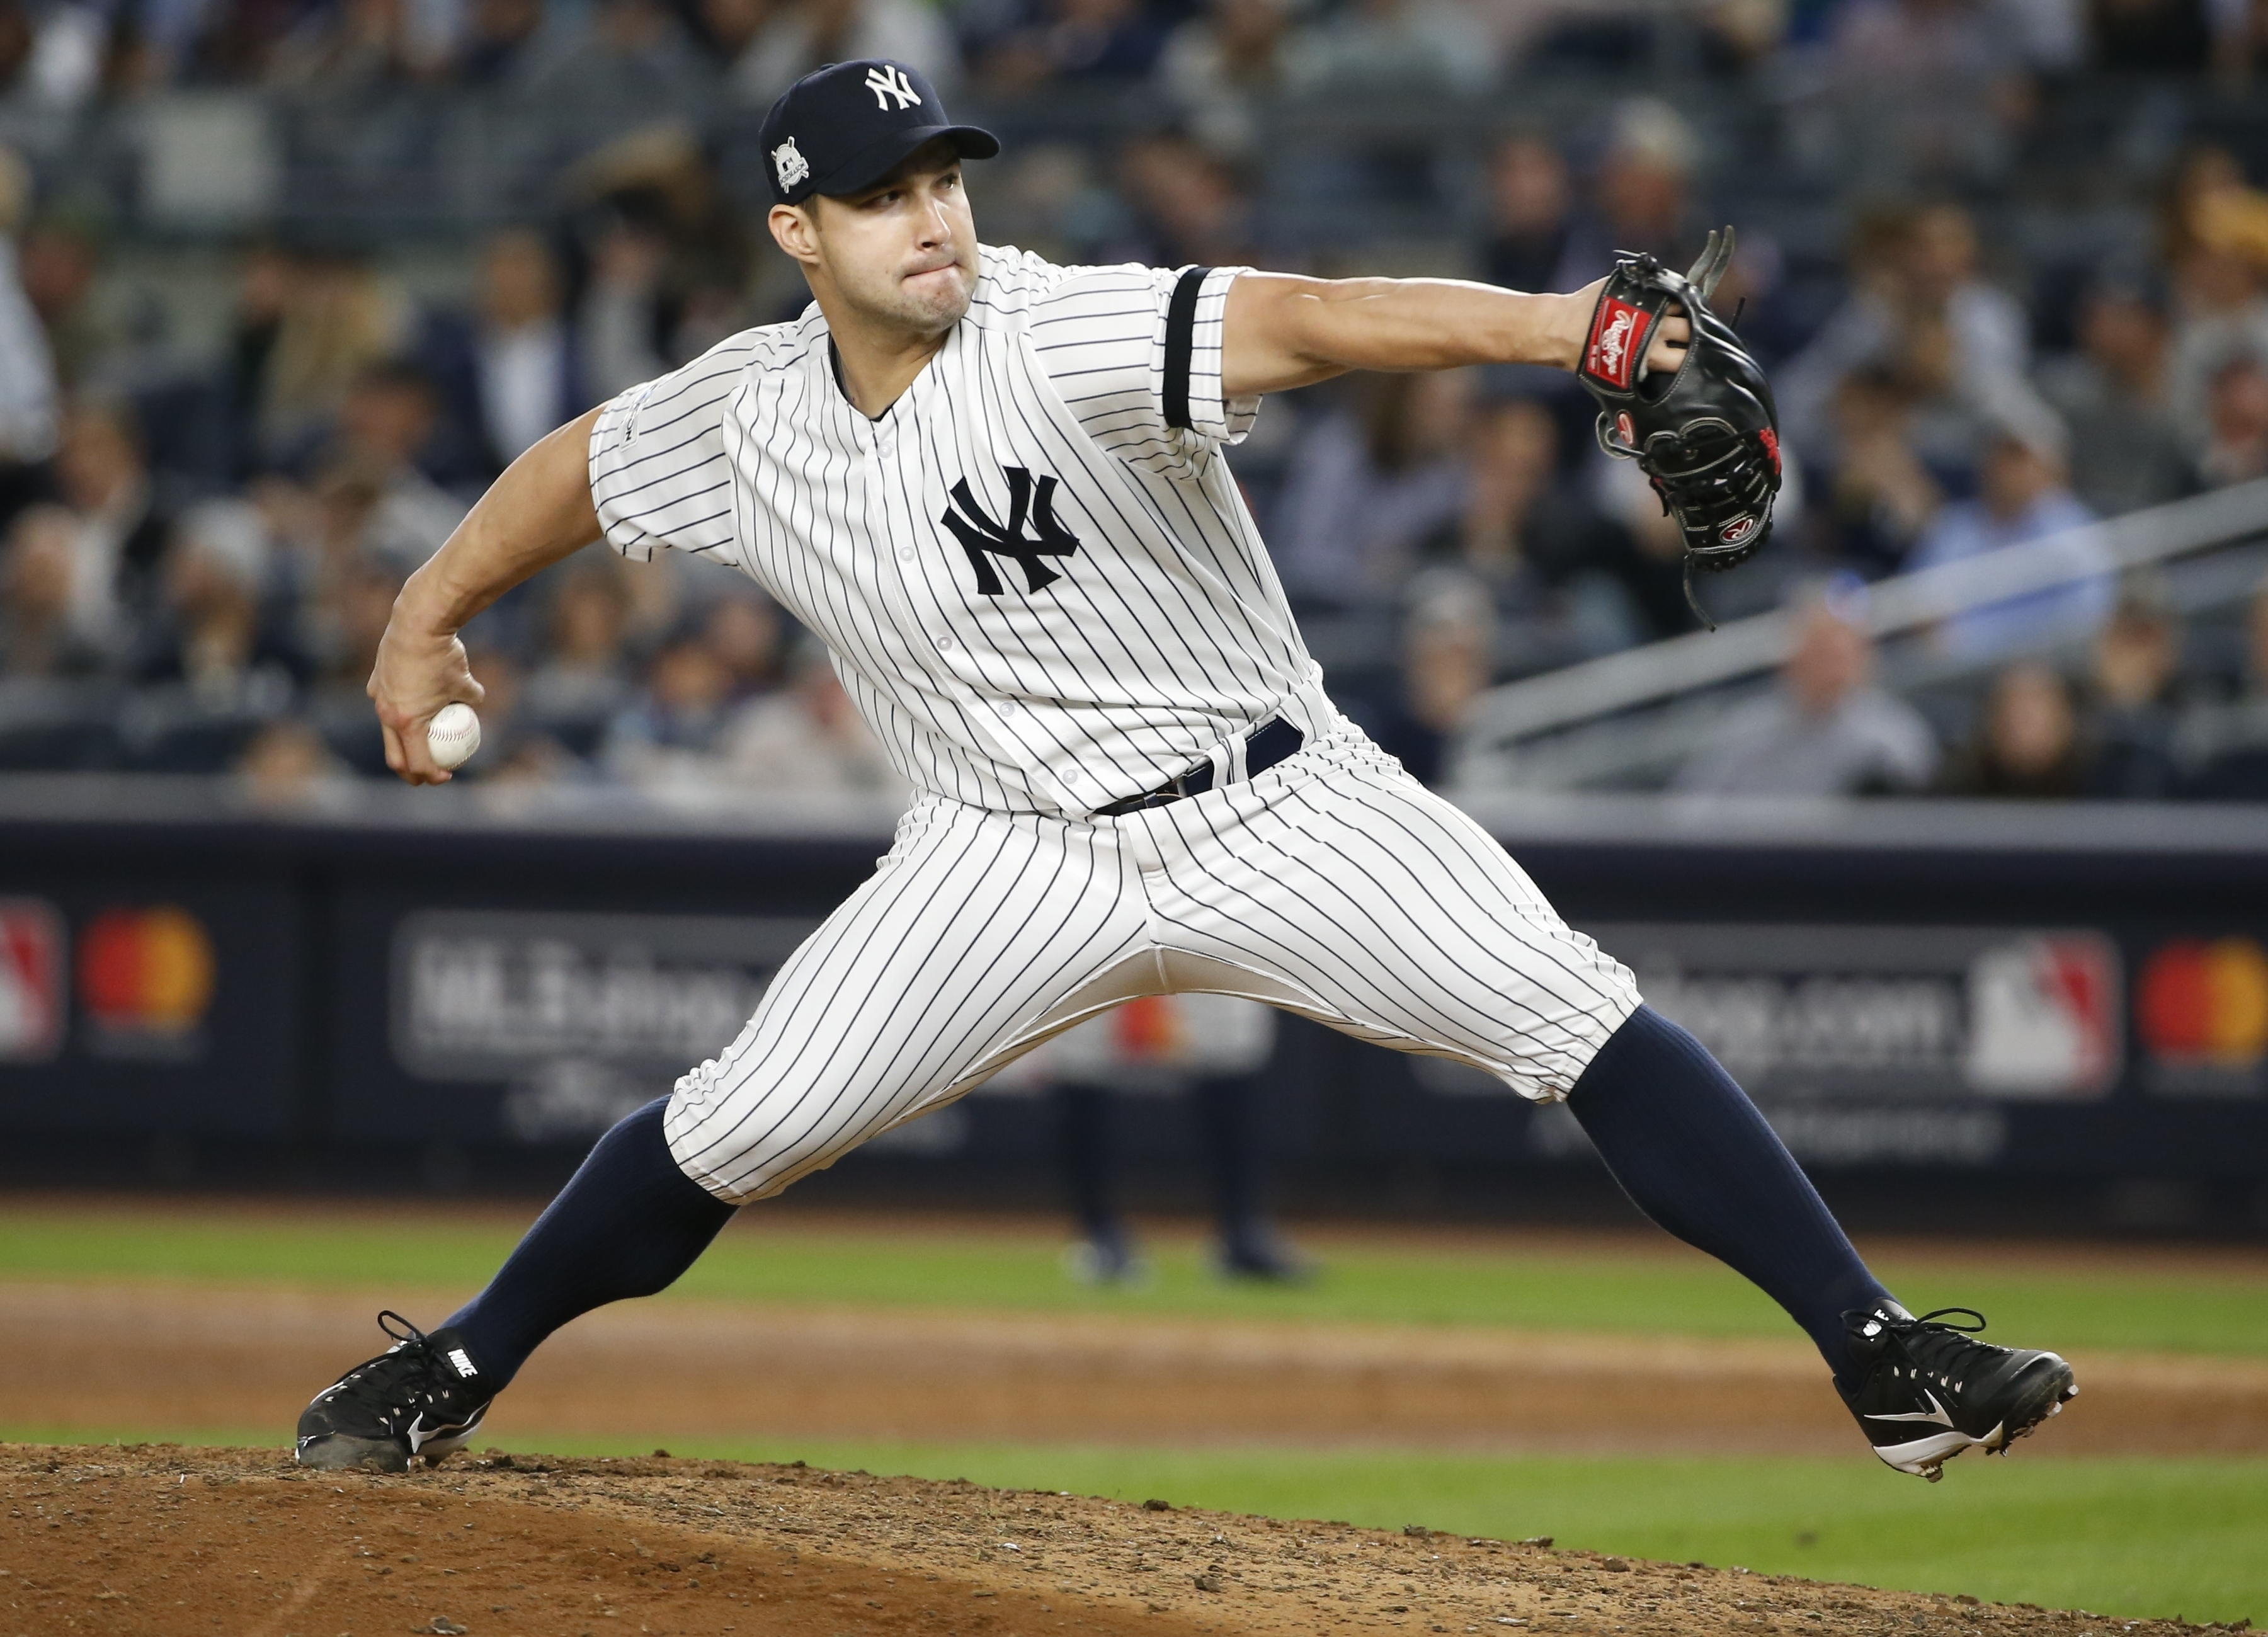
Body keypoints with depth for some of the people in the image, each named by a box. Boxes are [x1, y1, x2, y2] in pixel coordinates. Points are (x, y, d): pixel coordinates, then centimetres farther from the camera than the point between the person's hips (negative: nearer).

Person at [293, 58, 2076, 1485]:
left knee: (1584, 1024, -17)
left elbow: (1309, 317, -38)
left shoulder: (1066, 339, -22)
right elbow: (581, 462, 17)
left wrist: (1548, 326, -53)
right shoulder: (744, 416, -5)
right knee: (737, 1126, -3)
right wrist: (428, 619, 26)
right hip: (1013, 858, 3)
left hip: (1277, 810, -3)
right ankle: (452, 1380, 18)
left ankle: (1880, 1355, -15)